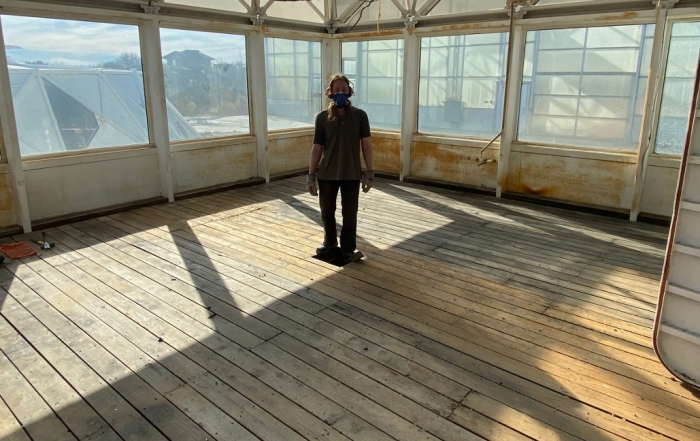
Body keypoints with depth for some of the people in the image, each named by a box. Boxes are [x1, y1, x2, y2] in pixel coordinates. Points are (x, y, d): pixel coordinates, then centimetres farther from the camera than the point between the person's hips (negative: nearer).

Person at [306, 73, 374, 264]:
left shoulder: (359, 115, -2)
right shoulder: (322, 117, -1)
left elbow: (366, 144, 0)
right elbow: (317, 148, 0)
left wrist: (370, 172, -4)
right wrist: (311, 175, -2)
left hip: (351, 174, -1)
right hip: (327, 174, 1)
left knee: (349, 214, 7)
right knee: (327, 211, 14)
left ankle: (348, 248, 25)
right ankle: (329, 242, 37)